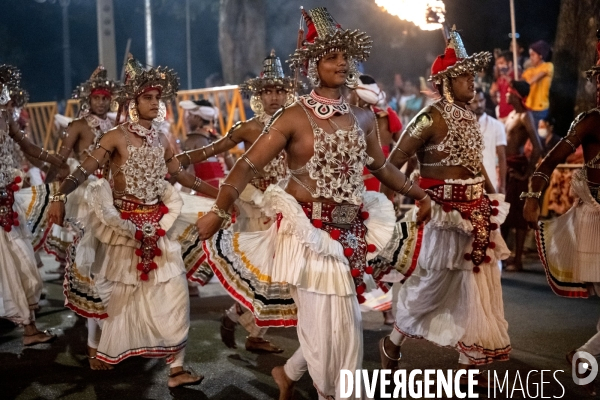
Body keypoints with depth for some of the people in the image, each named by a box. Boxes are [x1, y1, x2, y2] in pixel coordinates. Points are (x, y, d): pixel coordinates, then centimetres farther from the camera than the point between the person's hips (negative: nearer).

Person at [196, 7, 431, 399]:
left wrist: (421, 195, 25)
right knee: (325, 324, -1)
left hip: (349, 234, 6)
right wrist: (220, 209, -22)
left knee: (341, 324, 11)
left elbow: (381, 166, 22)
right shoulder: (294, 117, -9)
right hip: (309, 232, -6)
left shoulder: (363, 117, 8)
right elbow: (249, 164, -12)